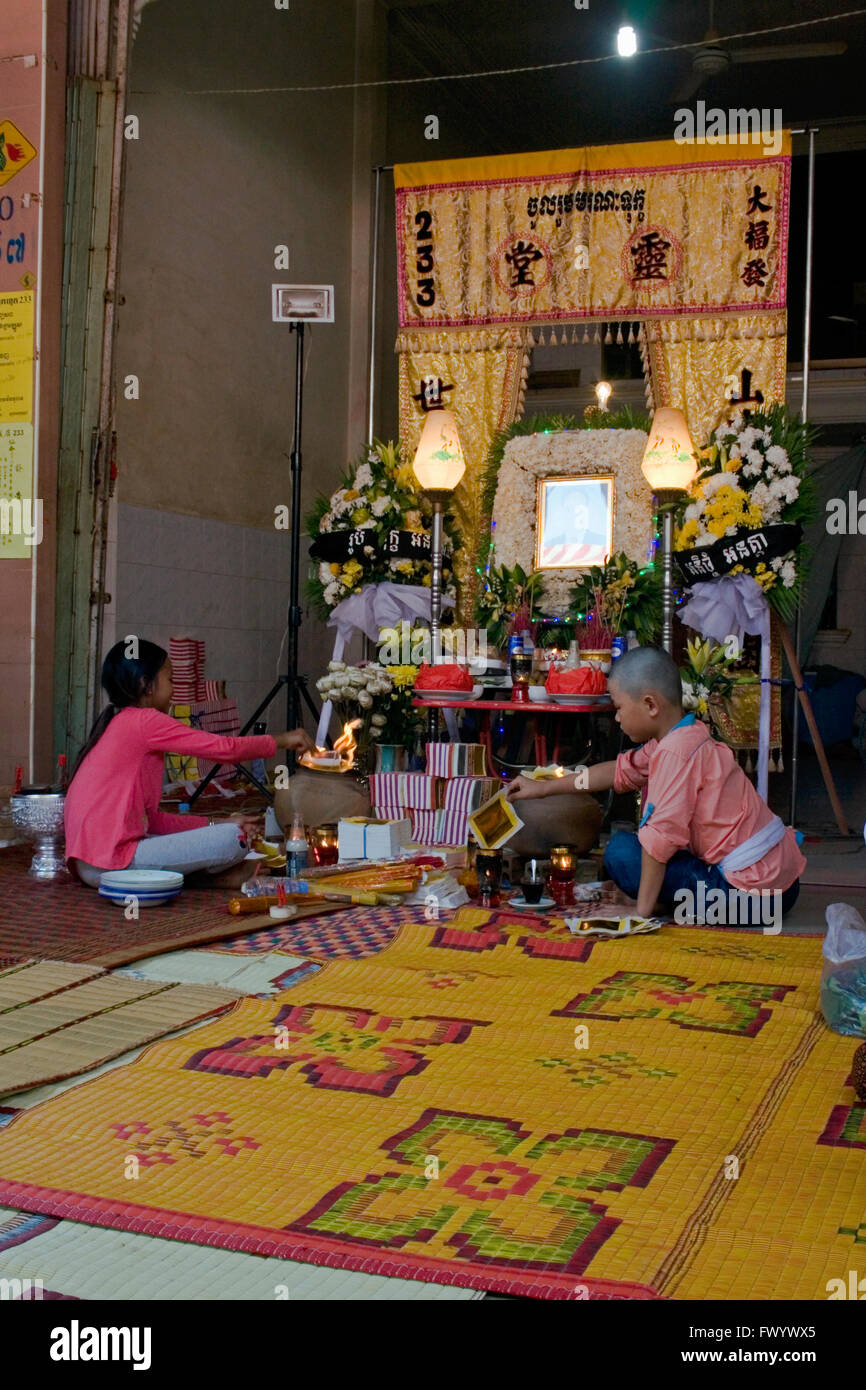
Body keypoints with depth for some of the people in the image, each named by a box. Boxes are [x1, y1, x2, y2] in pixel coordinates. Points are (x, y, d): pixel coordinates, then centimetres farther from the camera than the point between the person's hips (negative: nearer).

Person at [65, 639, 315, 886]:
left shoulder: (119, 724, 19)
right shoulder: (144, 721, -10)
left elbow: (149, 818, 17)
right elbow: (224, 749, -11)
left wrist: (215, 824, 12)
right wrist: (280, 740, 4)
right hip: (109, 862, -10)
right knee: (233, 839, -15)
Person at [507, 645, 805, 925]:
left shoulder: (676, 752, -20)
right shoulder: (684, 738, 11)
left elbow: (662, 836, -24)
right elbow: (621, 771, 22)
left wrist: (642, 910, -17)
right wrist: (543, 787, 27)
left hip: (751, 894, -10)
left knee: (621, 852, -7)